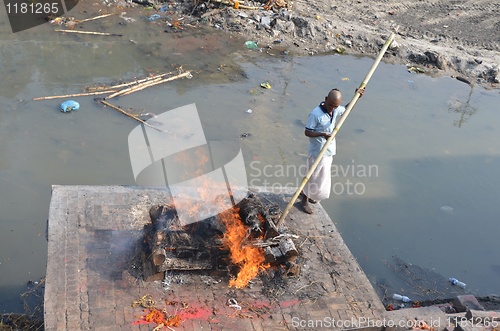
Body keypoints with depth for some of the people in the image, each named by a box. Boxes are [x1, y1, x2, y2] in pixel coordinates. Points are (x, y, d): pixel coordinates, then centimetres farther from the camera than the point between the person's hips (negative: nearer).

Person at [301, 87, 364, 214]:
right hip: (317, 152, -7)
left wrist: (357, 97, 6)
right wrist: (322, 134, -33)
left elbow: (347, 109, 21)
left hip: (329, 151, 7)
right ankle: (305, 200, 28)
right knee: (313, 176, 7)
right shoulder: (315, 114, -23)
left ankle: (305, 192, 45)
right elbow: (307, 132, -18)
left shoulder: (336, 110, -2)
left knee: (322, 176, 22)